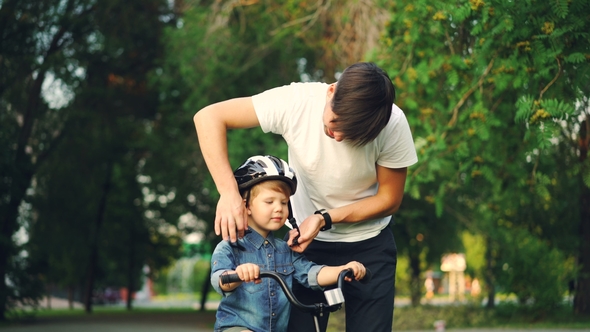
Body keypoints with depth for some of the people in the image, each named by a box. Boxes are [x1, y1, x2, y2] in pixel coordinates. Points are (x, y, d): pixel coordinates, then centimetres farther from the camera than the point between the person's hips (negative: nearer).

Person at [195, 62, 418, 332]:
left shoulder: (393, 126, -23)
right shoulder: (296, 102, -25)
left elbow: (389, 199, -10)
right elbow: (209, 117, -22)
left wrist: (325, 218, -23)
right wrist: (229, 192, -33)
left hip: (369, 245, 0)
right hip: (307, 238, 0)